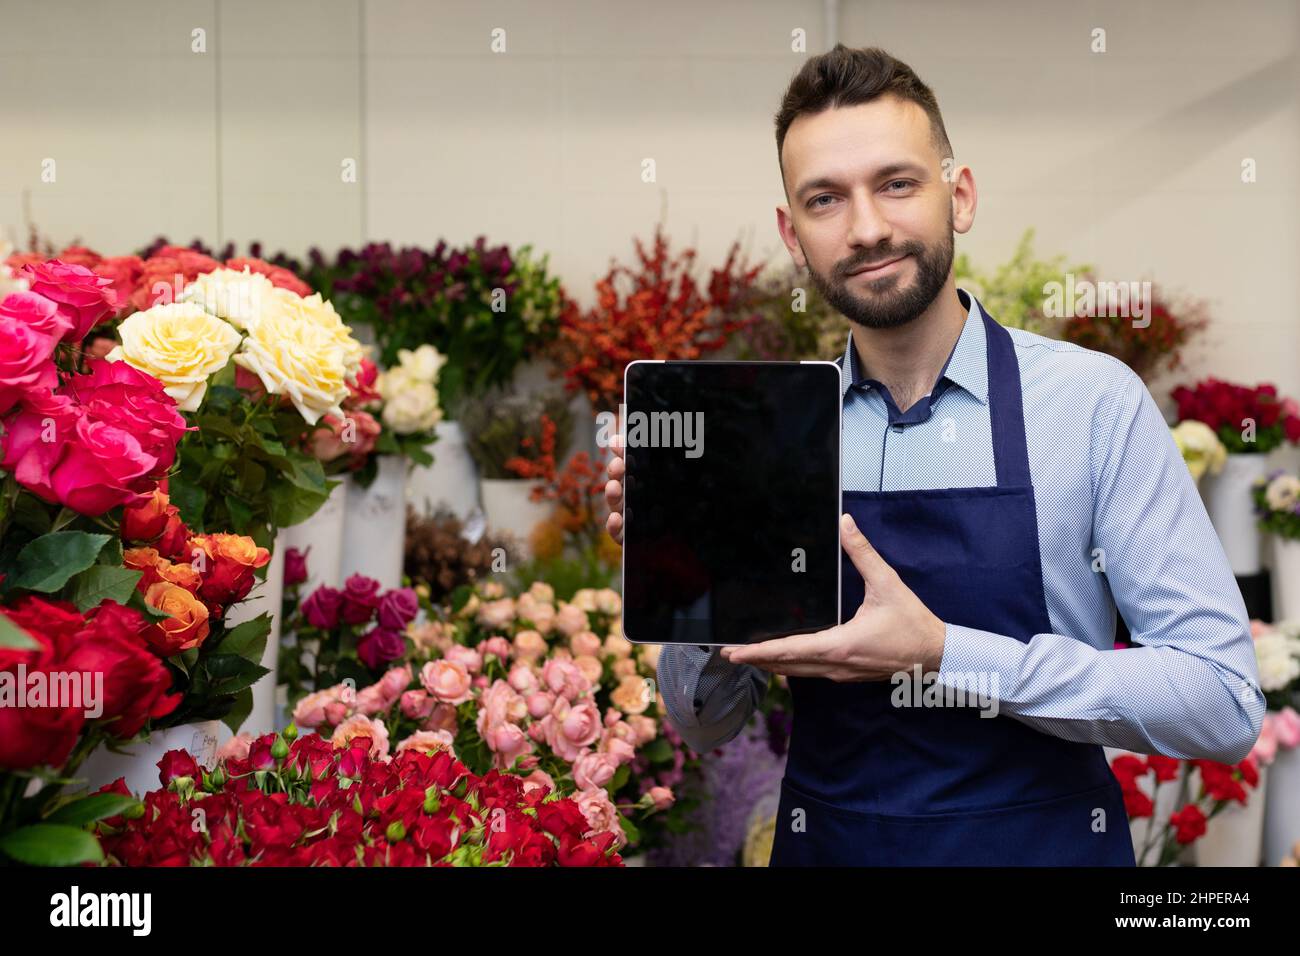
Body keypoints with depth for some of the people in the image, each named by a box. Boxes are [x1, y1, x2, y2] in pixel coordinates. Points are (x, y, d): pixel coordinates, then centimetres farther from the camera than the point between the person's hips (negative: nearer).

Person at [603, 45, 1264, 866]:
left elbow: (1226, 704, -16)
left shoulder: (1095, 402, -14)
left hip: (1047, 843, -3)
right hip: (823, 845, 3)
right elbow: (707, 722, 1)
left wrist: (943, 658, -25)